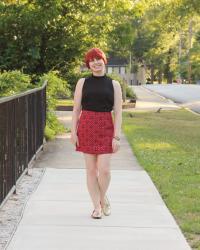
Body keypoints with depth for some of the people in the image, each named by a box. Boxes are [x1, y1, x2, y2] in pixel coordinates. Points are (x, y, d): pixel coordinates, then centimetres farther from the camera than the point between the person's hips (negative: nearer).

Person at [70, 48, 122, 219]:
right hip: (86, 127, 1)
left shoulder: (114, 84, 5)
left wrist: (117, 136, -6)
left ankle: (103, 198, 21)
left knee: (104, 169, -8)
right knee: (91, 169, 3)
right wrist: (73, 131, -2)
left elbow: (118, 112, 1)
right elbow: (76, 109, 6)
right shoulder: (82, 83, 7)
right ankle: (97, 206, 13)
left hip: (106, 129, -1)